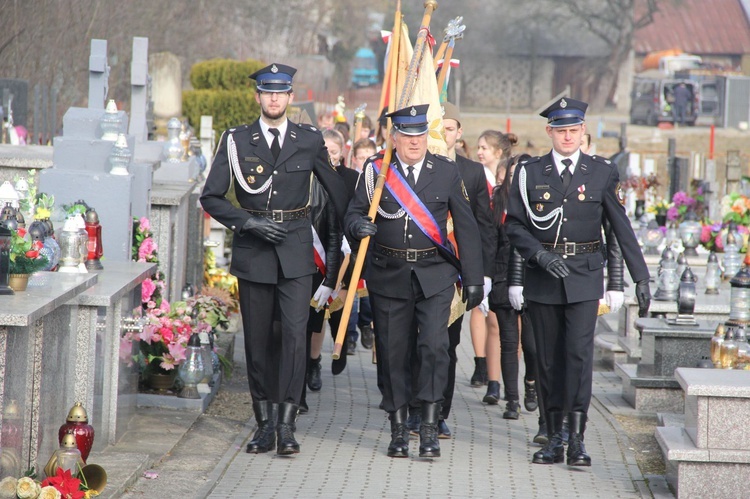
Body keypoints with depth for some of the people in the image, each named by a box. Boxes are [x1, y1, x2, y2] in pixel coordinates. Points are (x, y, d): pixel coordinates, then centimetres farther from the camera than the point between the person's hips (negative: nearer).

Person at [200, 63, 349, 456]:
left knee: (295, 335, -13)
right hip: (253, 254, 1)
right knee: (257, 341, 5)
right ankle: (264, 424, 14)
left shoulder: (309, 140, 5)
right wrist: (248, 222, -10)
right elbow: (211, 198, 2)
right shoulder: (236, 141, 3)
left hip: (295, 253, -1)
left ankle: (287, 425, -11)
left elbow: (337, 191, 18)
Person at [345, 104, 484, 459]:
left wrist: (473, 279, 4)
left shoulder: (446, 172, 3)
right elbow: (352, 215, 4)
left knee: (434, 346, -14)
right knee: (392, 353, 3)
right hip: (388, 278, 1)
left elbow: (466, 227, 6)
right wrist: (359, 226, -21)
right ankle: (398, 430, 15)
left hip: (434, 277, -1)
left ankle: (429, 429, -7)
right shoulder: (374, 171, 3)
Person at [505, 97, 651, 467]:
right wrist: (539, 254, -13)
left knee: (579, 352, -12)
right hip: (542, 277, 1)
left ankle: (577, 439, -10)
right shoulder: (529, 173, 4)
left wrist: (641, 278, 2)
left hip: (584, 277, -1)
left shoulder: (602, 172, 3)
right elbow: (514, 226, 4)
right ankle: (554, 438, 13)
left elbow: (622, 228, 5)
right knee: (548, 358, 5)